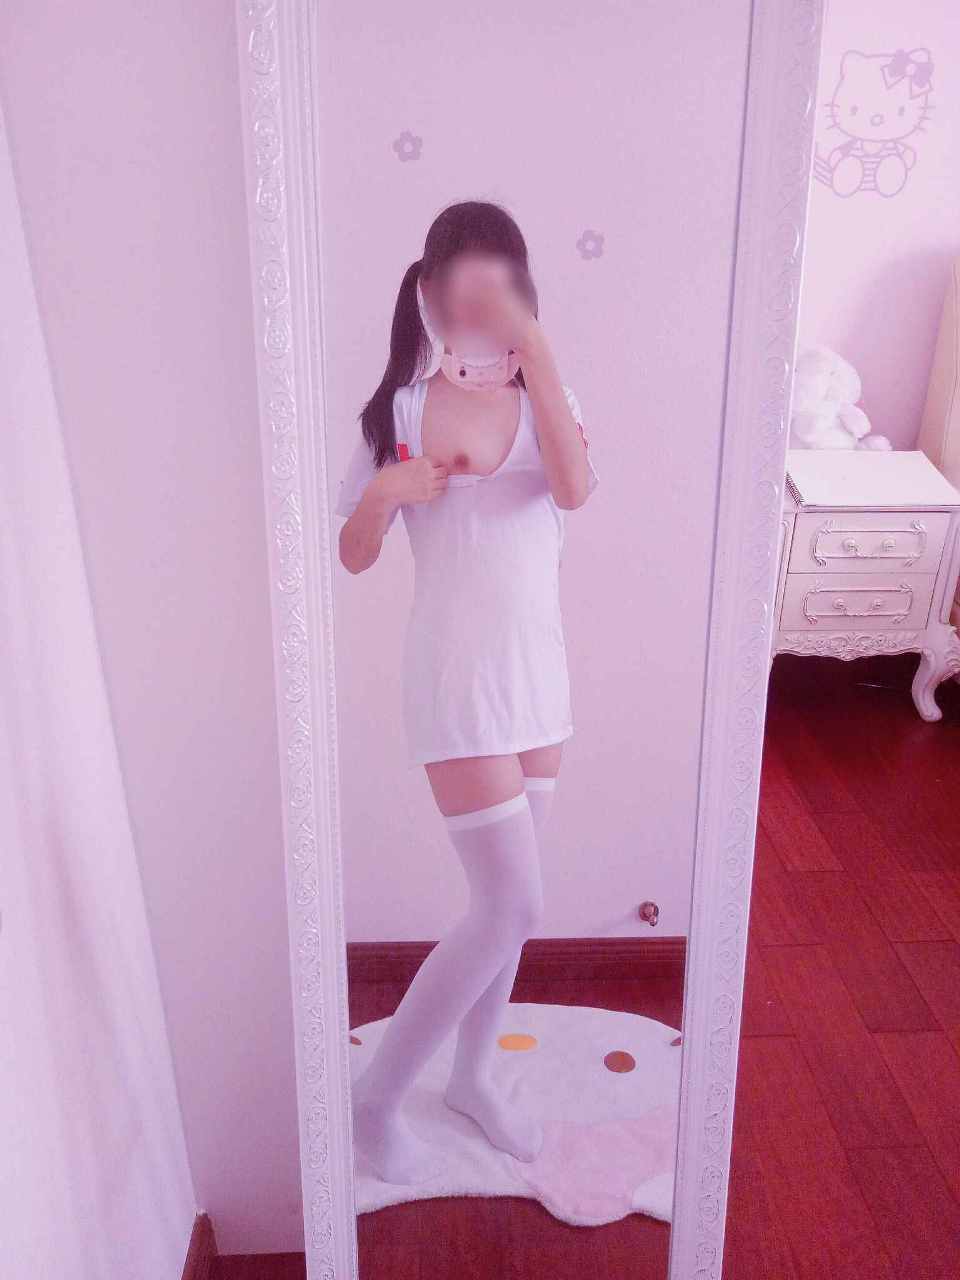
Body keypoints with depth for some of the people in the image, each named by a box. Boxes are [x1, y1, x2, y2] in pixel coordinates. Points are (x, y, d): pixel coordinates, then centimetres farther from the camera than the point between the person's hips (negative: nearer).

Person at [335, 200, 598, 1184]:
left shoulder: (541, 397, 2)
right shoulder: (399, 408, -6)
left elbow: (573, 488, -21)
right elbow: (354, 556, -3)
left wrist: (535, 347, -24)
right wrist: (384, 493, -22)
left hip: (540, 669, 5)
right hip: (457, 677, -5)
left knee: (502, 898, 15)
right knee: (513, 906, -6)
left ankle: (472, 1078, 37)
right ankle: (376, 1097, 14)